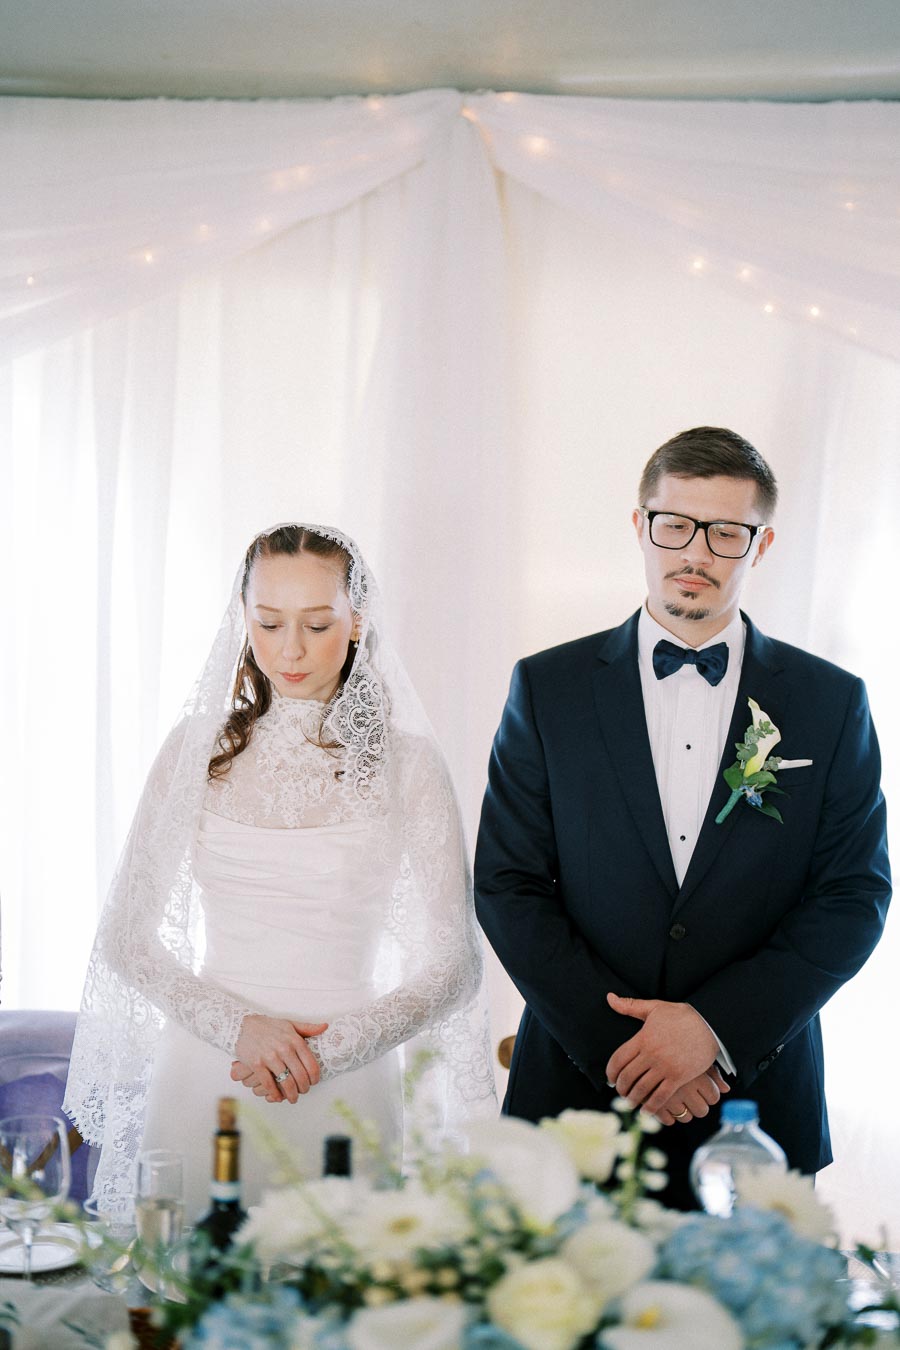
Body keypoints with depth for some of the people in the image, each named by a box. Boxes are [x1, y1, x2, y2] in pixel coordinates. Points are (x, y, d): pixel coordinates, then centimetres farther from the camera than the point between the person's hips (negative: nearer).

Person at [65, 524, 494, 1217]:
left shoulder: (406, 764, -1)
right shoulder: (199, 746, 4)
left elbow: (453, 966, 0)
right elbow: (126, 937, 5)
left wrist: (329, 1047, -12)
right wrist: (238, 1024, -10)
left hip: (344, 1092, -1)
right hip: (201, 1077, 1)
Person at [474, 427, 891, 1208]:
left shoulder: (832, 703, 4)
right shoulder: (548, 688, 2)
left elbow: (856, 894, -1)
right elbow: (508, 887, -1)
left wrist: (716, 1026, -13)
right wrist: (617, 1041, -12)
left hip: (759, 1109, 0)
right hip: (577, 1092, 0)